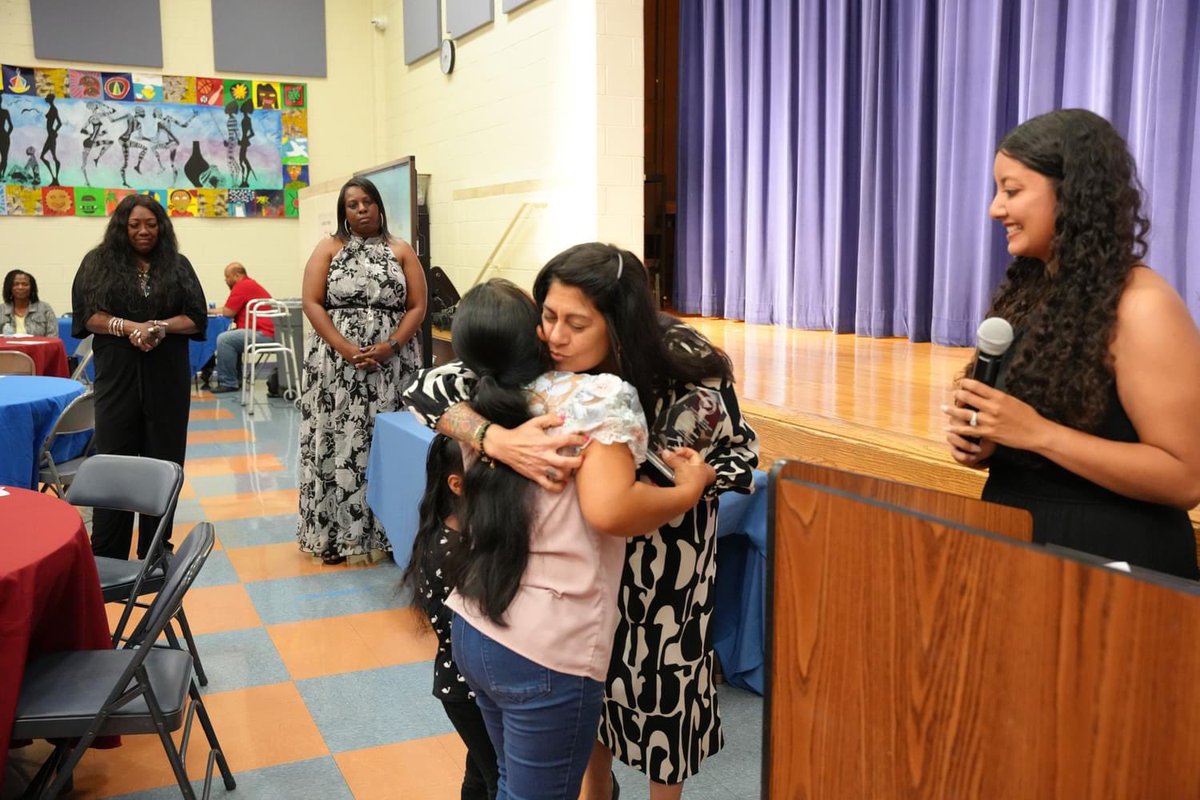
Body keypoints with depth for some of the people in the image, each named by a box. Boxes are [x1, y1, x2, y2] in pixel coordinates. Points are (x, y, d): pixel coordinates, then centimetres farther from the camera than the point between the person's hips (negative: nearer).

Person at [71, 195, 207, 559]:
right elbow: (86, 314, -1)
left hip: (167, 376, 1)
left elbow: (197, 318, 4)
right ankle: (107, 557, 6)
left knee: (162, 463, 3)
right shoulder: (99, 262, 7)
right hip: (117, 375, -1)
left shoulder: (177, 265, 9)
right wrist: (129, 327, -17)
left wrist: (162, 327, -15)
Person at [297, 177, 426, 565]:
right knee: (339, 442, 0)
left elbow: (417, 307, 2)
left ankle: (388, 530, 8)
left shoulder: (401, 251, 9)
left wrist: (389, 346, -13)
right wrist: (346, 349, -14)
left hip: (391, 363, 1)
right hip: (337, 362, 0)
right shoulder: (328, 249, 7)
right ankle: (334, 532, 7)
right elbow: (312, 303, -2)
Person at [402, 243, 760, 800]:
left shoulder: (685, 363, -29)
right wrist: (499, 441, -45)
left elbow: (740, 455, -15)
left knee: (664, 675, 11)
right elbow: (427, 389, -27)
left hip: (667, 544, -2)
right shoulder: (541, 361, -26)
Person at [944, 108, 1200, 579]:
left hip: (1109, 558, -7)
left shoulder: (1141, 306, -18)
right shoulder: (1028, 292, 5)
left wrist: (1037, 433, -25)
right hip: (1017, 542, 7)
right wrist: (979, 444, -6)